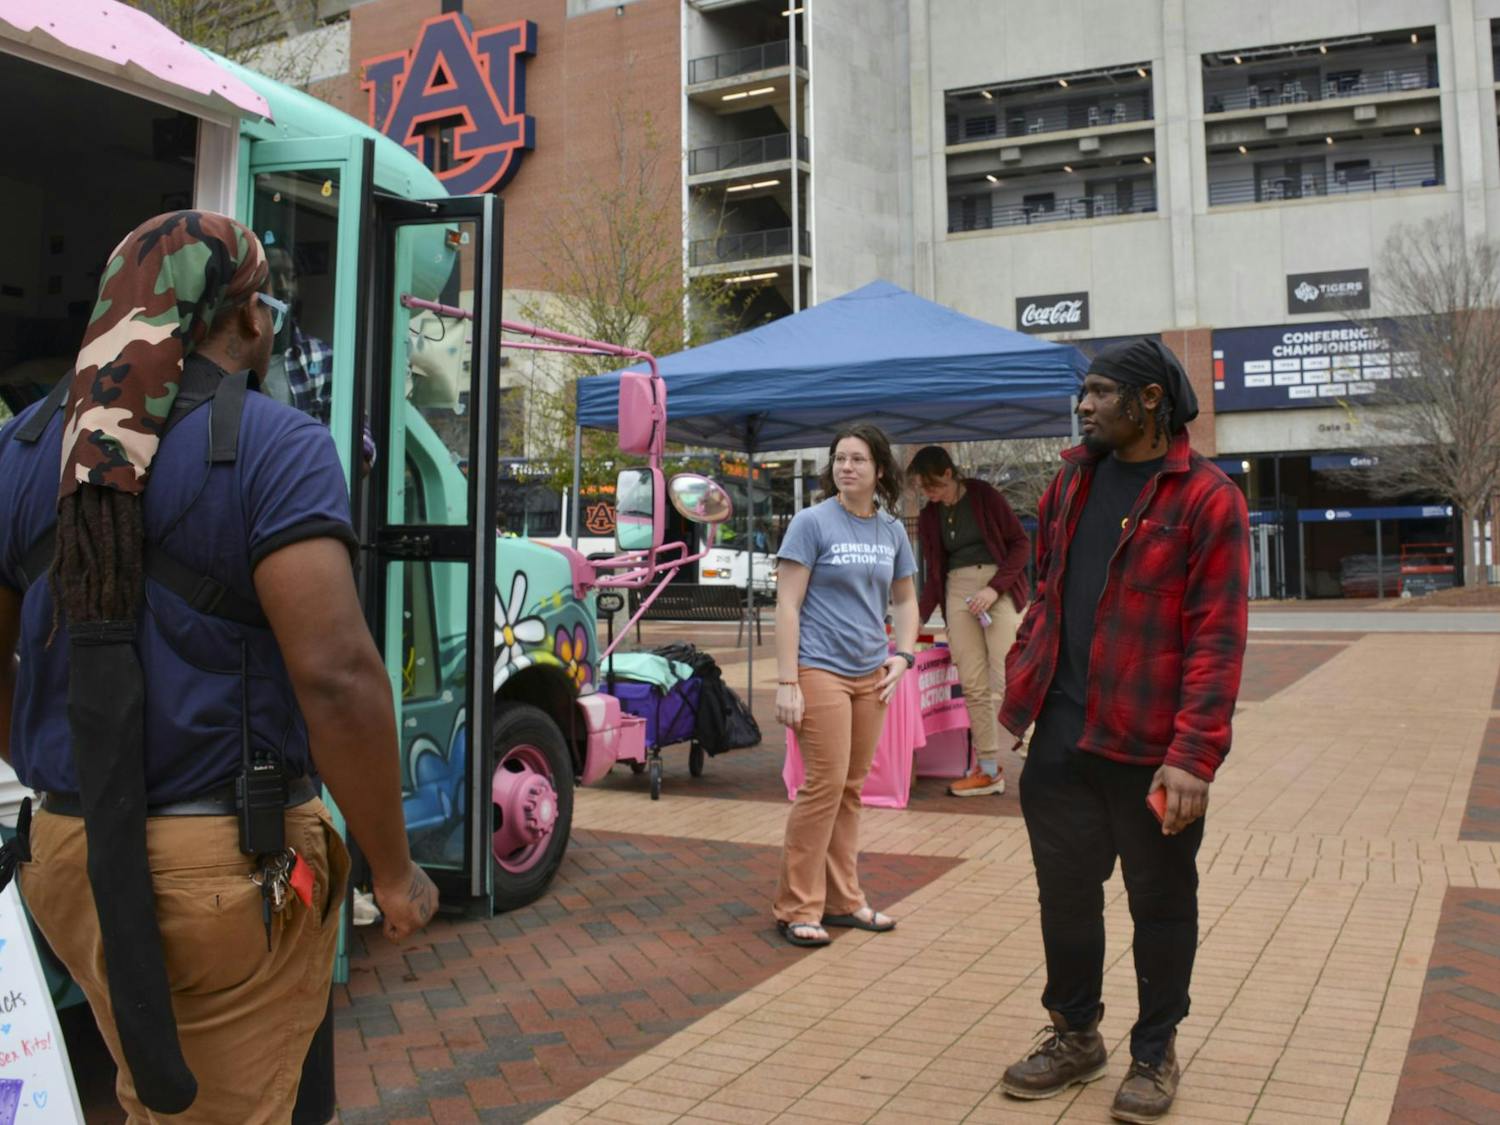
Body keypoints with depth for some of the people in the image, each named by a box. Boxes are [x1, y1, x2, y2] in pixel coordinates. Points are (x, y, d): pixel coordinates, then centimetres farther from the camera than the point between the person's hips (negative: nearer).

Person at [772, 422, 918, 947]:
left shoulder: (891, 530, 9)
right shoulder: (812, 522, -6)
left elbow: (905, 599, 21)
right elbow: (787, 605, -10)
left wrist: (903, 654, 5)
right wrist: (787, 682, -15)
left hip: (871, 676, 6)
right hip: (820, 670, -5)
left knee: (851, 788, 11)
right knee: (825, 785, -8)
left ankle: (842, 900, 22)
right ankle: (797, 909, 3)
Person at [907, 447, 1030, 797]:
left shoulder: (984, 496, -2)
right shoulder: (928, 516, 12)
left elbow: (1020, 543, -2)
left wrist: (994, 587, -12)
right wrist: (917, 617, 7)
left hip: (999, 587, -4)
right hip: (957, 591, 4)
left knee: (1006, 680, -14)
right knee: (973, 686, -2)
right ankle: (988, 768, 2)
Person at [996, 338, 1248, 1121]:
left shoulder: (1206, 498, -10)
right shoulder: (1072, 481, 9)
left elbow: (1217, 639, -14)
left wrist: (1194, 756, -20)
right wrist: (1021, 692, 9)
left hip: (1150, 747, -5)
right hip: (1061, 736, 6)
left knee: (1160, 906, 11)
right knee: (1064, 893, 15)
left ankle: (1154, 1053, 29)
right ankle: (1075, 1035, 34)